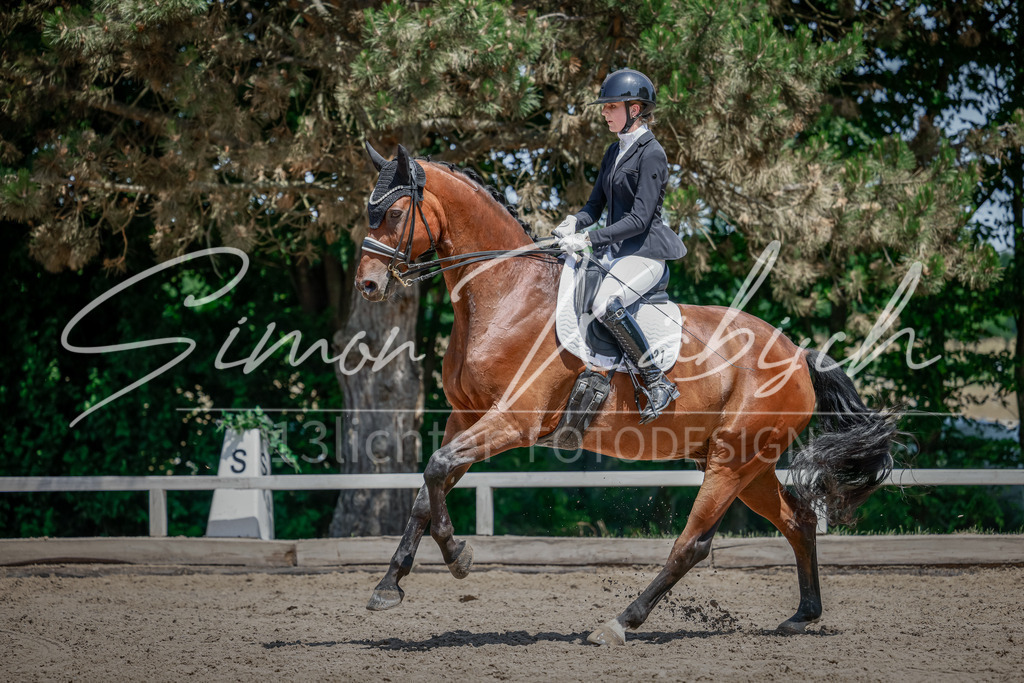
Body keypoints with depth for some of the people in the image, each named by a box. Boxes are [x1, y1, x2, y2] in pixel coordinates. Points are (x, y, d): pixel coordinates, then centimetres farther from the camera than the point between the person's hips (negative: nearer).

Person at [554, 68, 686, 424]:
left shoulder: (651, 154, -12)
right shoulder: (614, 152, 15)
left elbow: (639, 218, -20)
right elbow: (595, 205, 17)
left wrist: (589, 239, -24)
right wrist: (574, 223, -6)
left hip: (645, 252, -9)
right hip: (613, 251, 9)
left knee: (606, 305, -34)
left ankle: (659, 384, -24)